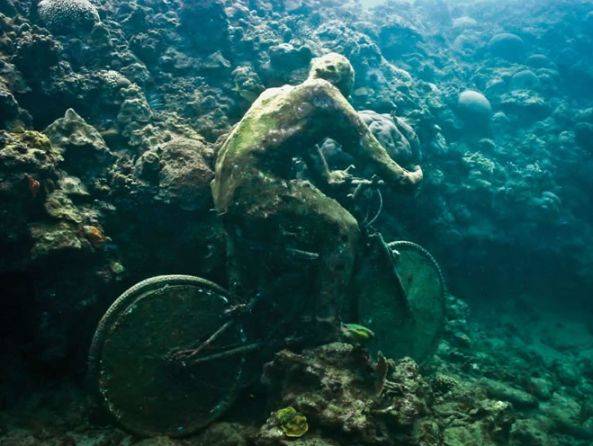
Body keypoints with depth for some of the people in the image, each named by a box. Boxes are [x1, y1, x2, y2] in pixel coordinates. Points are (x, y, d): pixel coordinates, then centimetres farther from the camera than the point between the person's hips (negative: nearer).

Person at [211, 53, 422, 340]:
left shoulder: (277, 92, 27)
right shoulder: (323, 92, 4)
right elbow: (363, 142, 5)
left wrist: (326, 179, 47)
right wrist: (404, 178, 15)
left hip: (226, 186, 9)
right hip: (257, 187, -9)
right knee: (342, 228, -1)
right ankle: (327, 326, 2)